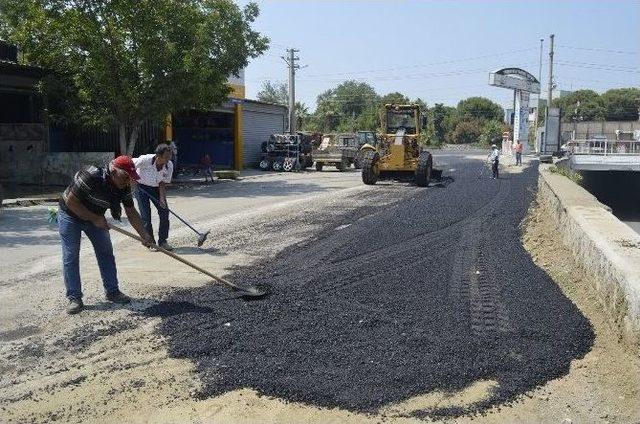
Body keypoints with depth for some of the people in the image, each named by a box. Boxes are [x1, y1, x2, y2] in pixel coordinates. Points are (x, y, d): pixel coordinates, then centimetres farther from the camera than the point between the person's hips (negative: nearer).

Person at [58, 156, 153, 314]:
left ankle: (112, 291, 13)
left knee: (106, 252, 4)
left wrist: (145, 236, -14)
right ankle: (74, 298, 1)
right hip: (70, 215, -6)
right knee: (70, 257, -6)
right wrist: (95, 219, -27)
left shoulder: (124, 187, -16)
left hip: (95, 217, 6)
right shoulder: (91, 177, -35)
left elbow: (131, 213, -7)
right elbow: (70, 201, -30)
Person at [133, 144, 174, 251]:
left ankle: (162, 241, 8)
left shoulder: (169, 166, -19)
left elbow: (163, 184, -12)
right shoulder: (145, 160, -31)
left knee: (164, 212, -5)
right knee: (146, 216, -7)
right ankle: (150, 243, 6)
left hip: (156, 188, 4)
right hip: (142, 187, -3)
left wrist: (162, 199, -22)